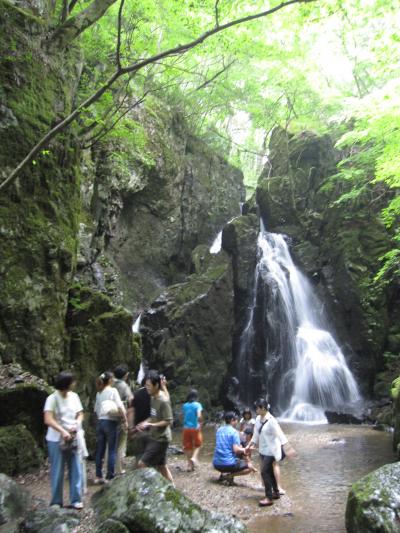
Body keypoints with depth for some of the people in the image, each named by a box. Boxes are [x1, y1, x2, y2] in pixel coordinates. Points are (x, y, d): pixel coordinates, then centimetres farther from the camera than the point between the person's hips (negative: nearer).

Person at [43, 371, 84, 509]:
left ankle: (76, 499, 17)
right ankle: (56, 501, 21)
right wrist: (62, 431, -29)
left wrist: (77, 425, -12)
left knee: (76, 470, 6)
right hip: (56, 440, -4)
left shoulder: (74, 396, 2)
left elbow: (80, 414, 8)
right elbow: (48, 420, -21)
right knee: (57, 472, 7)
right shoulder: (52, 398, -13)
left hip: (74, 438, 4)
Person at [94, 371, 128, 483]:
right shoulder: (113, 391, -9)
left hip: (100, 422, 6)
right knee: (112, 451, 2)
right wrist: (125, 420, -10)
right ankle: (110, 477, 5)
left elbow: (96, 409, 13)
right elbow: (120, 407, -15)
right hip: (110, 422, -6)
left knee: (100, 450, 12)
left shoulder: (99, 393, 10)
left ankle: (98, 476, 19)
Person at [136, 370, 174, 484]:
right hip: (153, 437, 9)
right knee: (161, 466, 16)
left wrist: (150, 424, -24)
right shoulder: (153, 398, 6)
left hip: (160, 439, -9)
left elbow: (168, 421, -20)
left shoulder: (163, 401, -21)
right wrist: (145, 423, 1)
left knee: (142, 464, -8)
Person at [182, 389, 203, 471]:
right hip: (195, 428, -3)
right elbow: (199, 416, -21)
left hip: (186, 428, 3)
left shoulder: (184, 405, 3)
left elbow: (184, 416, 8)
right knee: (197, 445, 18)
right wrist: (200, 423, -6)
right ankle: (194, 457, -5)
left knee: (188, 447, 13)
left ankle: (190, 465, 15)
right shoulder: (197, 405, -9)